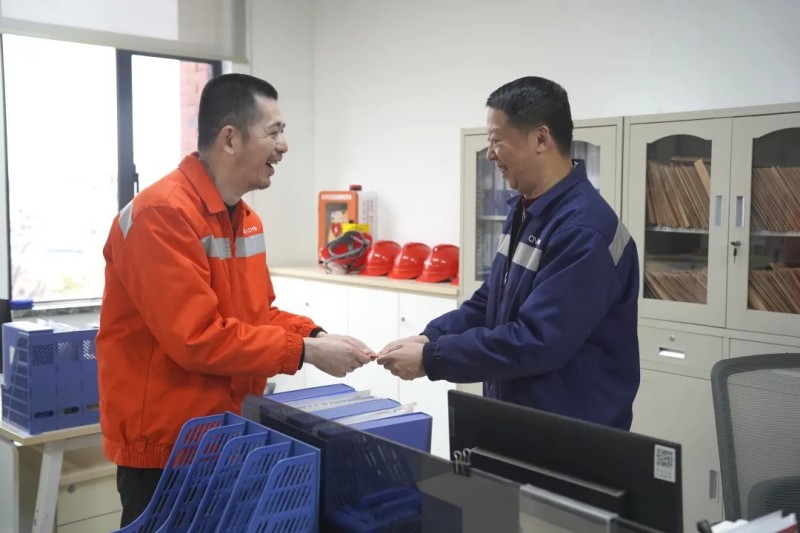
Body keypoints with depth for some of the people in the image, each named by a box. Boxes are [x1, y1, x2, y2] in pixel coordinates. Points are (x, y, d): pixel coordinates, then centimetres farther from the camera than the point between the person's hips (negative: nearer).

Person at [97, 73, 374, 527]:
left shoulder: (246, 219, 9)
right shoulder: (162, 215, -21)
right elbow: (198, 338, -25)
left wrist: (317, 335, -6)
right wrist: (305, 351, -20)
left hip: (229, 432, 8)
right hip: (165, 444, -8)